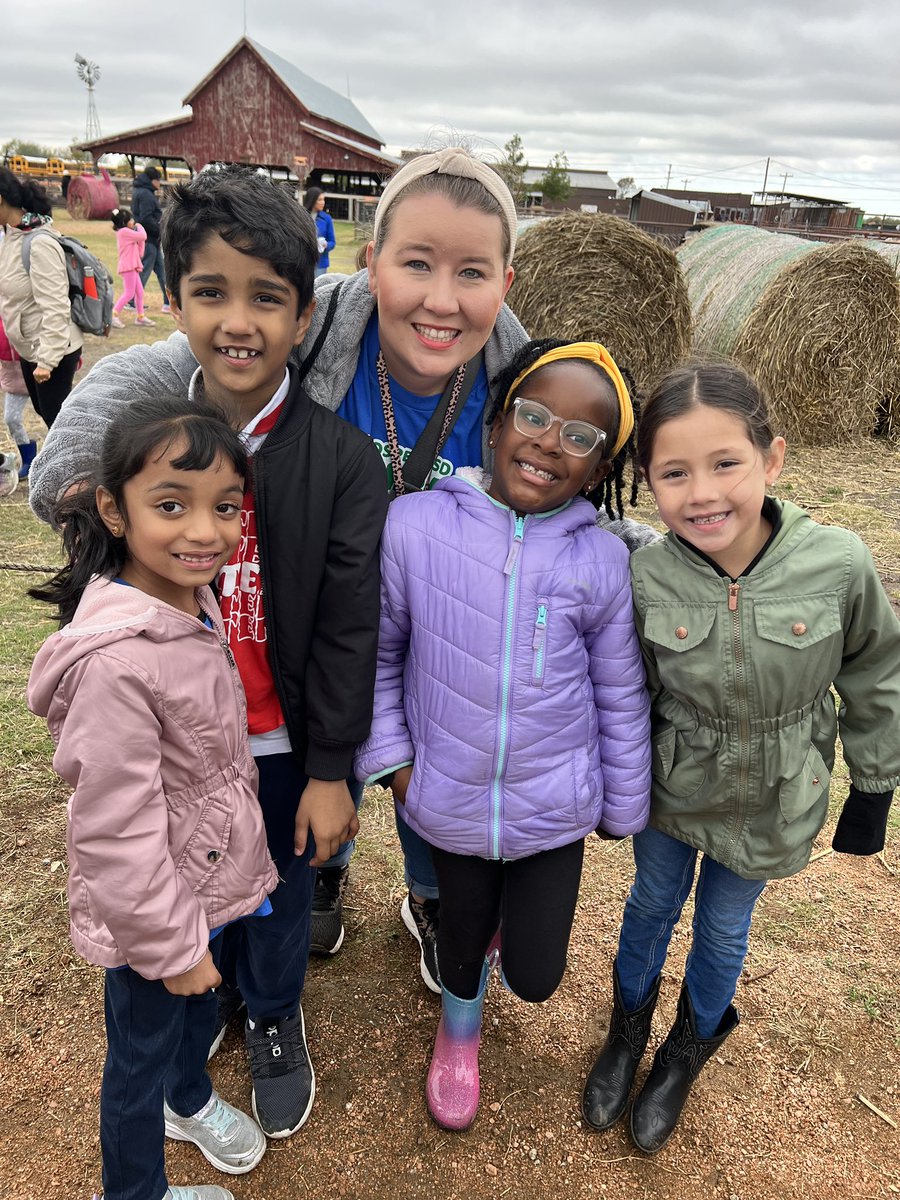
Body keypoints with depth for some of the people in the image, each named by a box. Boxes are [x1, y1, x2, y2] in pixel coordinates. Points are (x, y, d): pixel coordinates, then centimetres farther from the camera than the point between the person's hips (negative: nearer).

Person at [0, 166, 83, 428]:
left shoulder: (40, 244, -24)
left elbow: (55, 307, -26)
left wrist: (46, 360, -25)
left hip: (52, 350, -9)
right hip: (30, 347, 9)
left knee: (56, 418, 2)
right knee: (44, 412, 20)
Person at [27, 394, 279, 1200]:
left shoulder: (192, 602, -7)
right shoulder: (117, 662, -35)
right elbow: (117, 833, -28)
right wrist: (170, 944, -16)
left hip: (214, 880, 8)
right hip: (152, 914, -8)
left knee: (201, 1009, 32)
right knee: (142, 1053, 19)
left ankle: (189, 1100, 62)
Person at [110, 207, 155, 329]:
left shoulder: (125, 232, 20)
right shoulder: (124, 231, -12)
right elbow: (143, 236, -17)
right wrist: (140, 227, 0)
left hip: (132, 266, 10)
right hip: (128, 266, -10)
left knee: (139, 292, 13)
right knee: (129, 293, -10)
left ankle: (140, 317, 20)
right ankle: (114, 315, -8)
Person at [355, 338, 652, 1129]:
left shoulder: (602, 561, -14)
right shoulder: (414, 525, -17)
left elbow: (620, 697, -2)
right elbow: (379, 650, -3)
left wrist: (624, 807, 7)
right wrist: (391, 754, -3)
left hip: (554, 808, 0)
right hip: (448, 802, 0)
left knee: (536, 978, 11)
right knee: (462, 938, 22)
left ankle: (515, 909, 48)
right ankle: (459, 1034, 58)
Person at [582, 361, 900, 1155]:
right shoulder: (647, 577, -23)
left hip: (771, 807, 0)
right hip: (669, 791, 1)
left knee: (723, 927, 21)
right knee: (652, 904, 23)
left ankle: (693, 1043, 53)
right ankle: (630, 1022, 55)